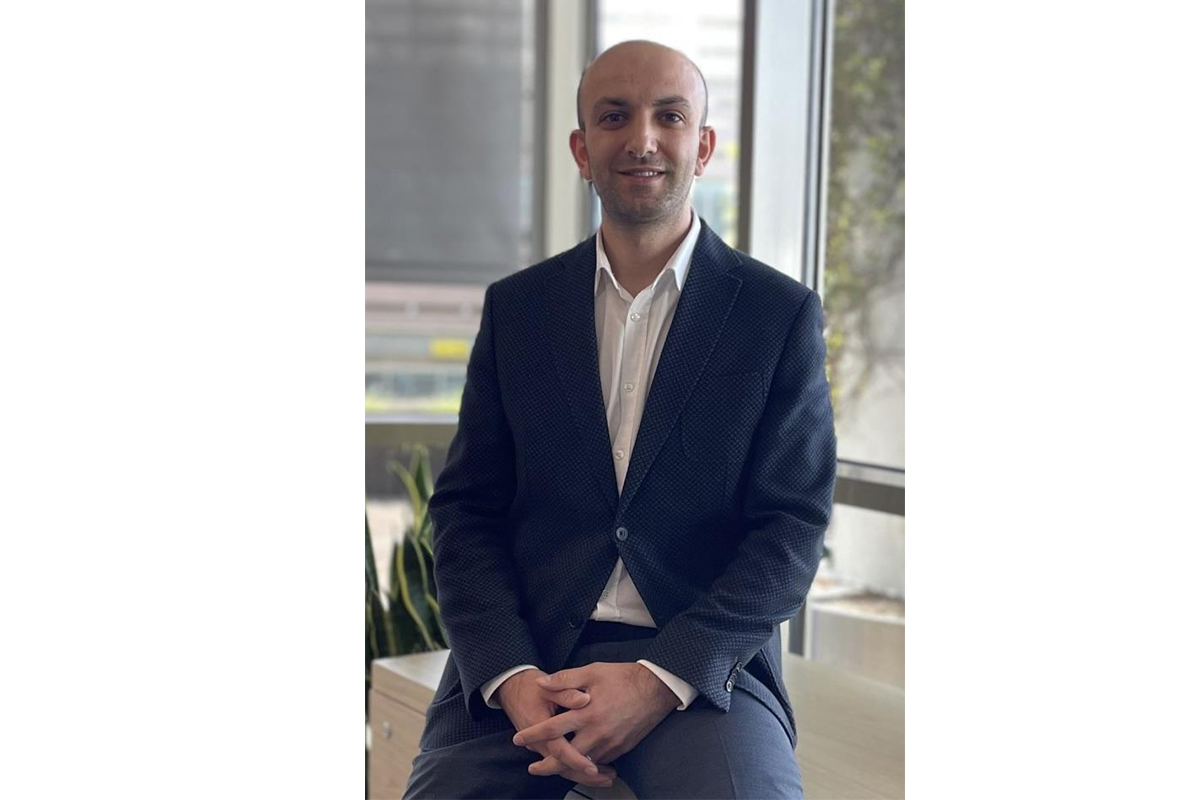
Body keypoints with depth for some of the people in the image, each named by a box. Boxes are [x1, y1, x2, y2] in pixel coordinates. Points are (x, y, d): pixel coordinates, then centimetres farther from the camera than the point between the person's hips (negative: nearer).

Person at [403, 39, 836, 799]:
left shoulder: (780, 313, 2)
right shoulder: (516, 308, 9)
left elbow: (793, 528, -2)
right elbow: (467, 509, 7)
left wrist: (660, 679, -14)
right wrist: (512, 677, -10)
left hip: (702, 660, -2)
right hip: (521, 658, 2)